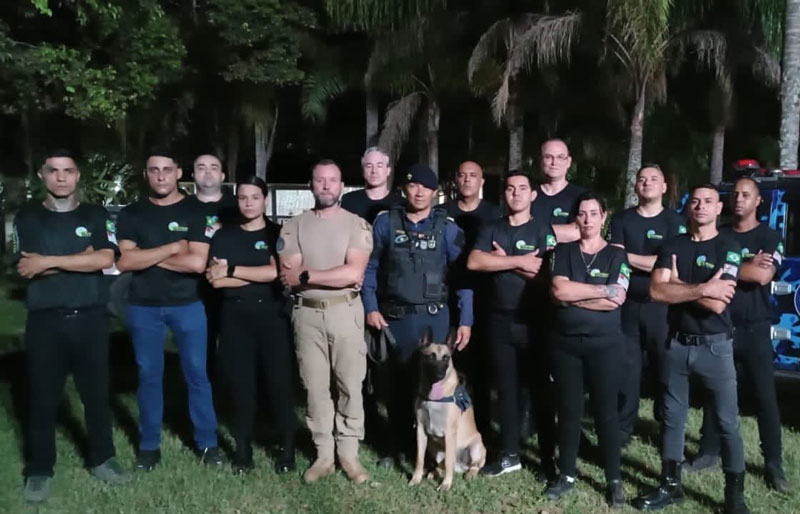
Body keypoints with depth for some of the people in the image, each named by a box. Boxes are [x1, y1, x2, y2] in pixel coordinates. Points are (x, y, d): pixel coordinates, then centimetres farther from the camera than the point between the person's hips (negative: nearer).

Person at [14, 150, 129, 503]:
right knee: (42, 397, 6)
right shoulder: (27, 218, 5)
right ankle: (39, 470, 20)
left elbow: (105, 259, -11)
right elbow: (26, 269, -7)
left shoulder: (96, 216, 5)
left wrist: (49, 261, -14)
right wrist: (82, 258, -10)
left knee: (96, 393, 9)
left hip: (90, 318, 1)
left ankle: (102, 459, 24)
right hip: (45, 321, 0)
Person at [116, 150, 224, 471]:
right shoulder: (131, 214, 3)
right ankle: (149, 445, 22)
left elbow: (197, 263, -15)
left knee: (196, 373, 4)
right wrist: (172, 247, -14)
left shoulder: (194, 213, -2)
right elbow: (124, 261, -10)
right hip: (143, 308, 2)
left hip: (187, 305, -1)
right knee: (149, 375, 10)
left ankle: (207, 442, 16)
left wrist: (148, 257, -10)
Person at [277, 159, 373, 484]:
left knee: (350, 385, 5)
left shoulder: (357, 224, -1)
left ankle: (349, 453, 18)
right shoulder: (294, 226, 4)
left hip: (346, 312, -1)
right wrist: (338, 275, -9)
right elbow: (288, 278, -5)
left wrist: (306, 276, -11)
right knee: (315, 387, 8)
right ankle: (323, 454, 20)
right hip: (307, 314, 2)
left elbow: (354, 273, -14)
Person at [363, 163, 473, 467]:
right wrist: (370, 307, -3)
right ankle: (399, 446, 26)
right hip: (394, 316, 1)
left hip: (434, 317, -1)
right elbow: (369, 267, 5)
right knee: (397, 382, 10)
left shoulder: (446, 227, 1)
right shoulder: (385, 222, 3)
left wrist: (465, 320, -4)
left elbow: (463, 274, 0)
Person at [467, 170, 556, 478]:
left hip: (533, 322, -3)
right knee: (507, 388, 11)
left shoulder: (543, 231, 1)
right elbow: (474, 262, -10)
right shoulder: (491, 230, 9)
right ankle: (509, 454, 23)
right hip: (500, 321, 3)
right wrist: (519, 261, -14)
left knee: (540, 389, 4)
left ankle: (549, 457, 17)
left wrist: (503, 261, -11)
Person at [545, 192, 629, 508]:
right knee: (568, 409, 10)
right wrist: (603, 289, -13)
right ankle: (567, 474, 22)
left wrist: (573, 296, -12)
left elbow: (616, 300, -13)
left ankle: (614, 479, 16)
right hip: (565, 342, 1)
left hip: (603, 343, -1)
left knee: (605, 410, 4)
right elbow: (558, 291, -13)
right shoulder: (563, 251, 5)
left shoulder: (616, 255, 2)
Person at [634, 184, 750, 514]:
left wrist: (677, 283, -8)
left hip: (715, 347, -3)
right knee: (672, 418, 12)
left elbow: (718, 303, -16)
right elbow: (656, 292, -11)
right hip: (676, 344, 3)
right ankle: (670, 485, 25)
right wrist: (701, 288, -18)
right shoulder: (673, 246, 5)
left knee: (728, 422, 3)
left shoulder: (729, 248, -5)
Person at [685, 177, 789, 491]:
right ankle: (709, 452, 20)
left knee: (764, 397, 1)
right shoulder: (718, 236, 9)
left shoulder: (769, 237, 1)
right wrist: (748, 267, -11)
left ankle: (774, 464, 11)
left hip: (755, 329, -3)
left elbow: (763, 276, -14)